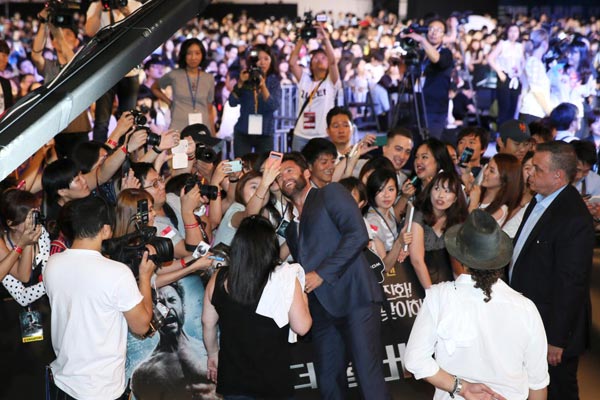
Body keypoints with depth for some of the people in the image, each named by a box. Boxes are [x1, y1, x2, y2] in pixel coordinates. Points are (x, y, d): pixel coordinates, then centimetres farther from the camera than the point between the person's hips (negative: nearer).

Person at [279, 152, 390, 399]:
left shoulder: (331, 193, 7)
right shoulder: (290, 223, 26)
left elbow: (357, 235, -8)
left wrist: (322, 274, -10)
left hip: (353, 297, -7)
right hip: (322, 307, 7)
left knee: (368, 376, -11)